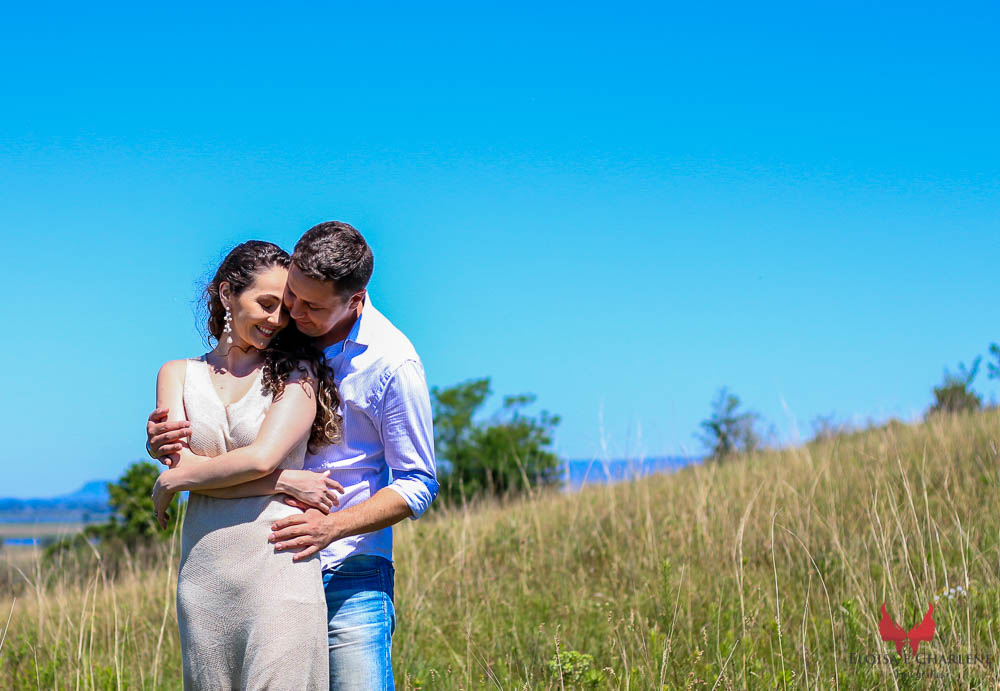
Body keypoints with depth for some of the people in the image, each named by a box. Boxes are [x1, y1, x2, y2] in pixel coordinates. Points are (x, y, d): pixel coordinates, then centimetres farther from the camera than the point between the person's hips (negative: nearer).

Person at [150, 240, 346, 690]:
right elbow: (181, 463, -1)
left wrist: (170, 483, 0)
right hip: (204, 575, 3)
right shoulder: (178, 374, 13)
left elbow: (261, 457, -9)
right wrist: (284, 482, -8)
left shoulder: (297, 373, 5)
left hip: (279, 565, -3)